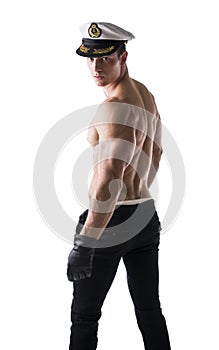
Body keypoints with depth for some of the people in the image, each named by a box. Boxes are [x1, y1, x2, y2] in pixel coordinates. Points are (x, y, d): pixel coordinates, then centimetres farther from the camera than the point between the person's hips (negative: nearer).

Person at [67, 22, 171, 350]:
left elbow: (111, 177, -31)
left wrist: (84, 242, -33)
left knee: (84, 314, 6)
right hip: (146, 216, 9)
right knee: (150, 311, 14)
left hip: (110, 219, -9)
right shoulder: (146, 96, 10)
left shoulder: (115, 107, -20)